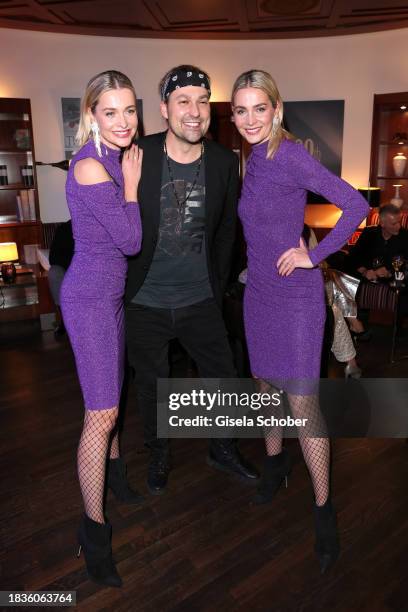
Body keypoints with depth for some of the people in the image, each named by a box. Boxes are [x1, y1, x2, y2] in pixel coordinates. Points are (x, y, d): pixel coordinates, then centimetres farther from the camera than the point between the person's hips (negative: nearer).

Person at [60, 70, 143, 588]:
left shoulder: (117, 158, 7)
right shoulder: (89, 167, -20)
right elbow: (130, 241, -17)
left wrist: (130, 179, 3)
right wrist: (131, 183, -10)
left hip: (111, 292, 9)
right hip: (89, 297, -9)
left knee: (111, 390, 23)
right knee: (101, 412, -5)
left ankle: (113, 468, 45)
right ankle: (93, 528, 12)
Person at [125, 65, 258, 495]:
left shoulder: (225, 163, -4)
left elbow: (225, 232, 7)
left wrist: (218, 289, 10)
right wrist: (119, 286, -1)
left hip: (201, 300, 2)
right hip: (145, 302, -1)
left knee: (223, 377, 13)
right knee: (151, 384, 15)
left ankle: (222, 449, 40)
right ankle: (158, 454, 42)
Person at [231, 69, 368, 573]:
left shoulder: (290, 156, -13)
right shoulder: (251, 160, 8)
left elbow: (355, 205, -17)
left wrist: (314, 255, -17)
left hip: (296, 295, -7)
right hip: (258, 291, 7)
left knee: (303, 404, -4)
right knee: (264, 382, 18)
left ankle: (324, 510, 15)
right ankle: (275, 462, 41)